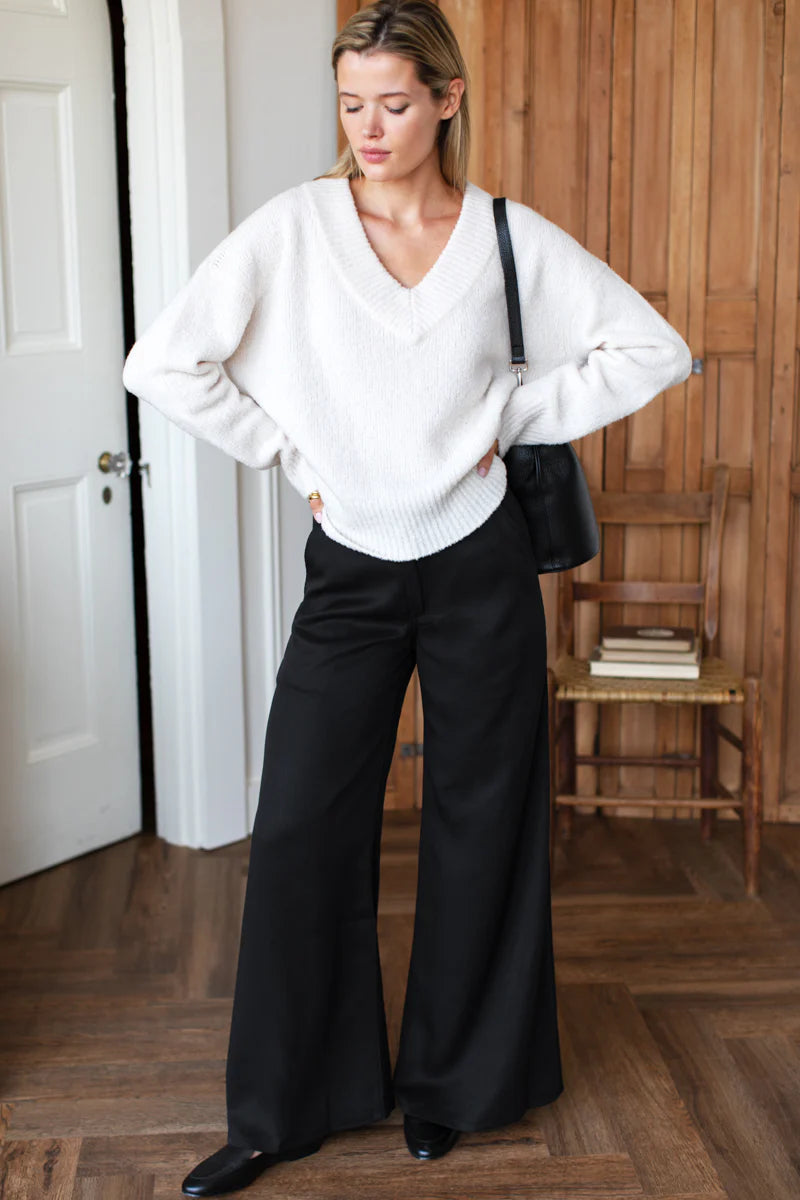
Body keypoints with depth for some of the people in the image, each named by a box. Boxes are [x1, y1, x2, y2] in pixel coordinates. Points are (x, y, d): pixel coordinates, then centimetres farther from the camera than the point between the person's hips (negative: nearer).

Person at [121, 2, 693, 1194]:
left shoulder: (511, 236, -1)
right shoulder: (293, 226, -3)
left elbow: (654, 348, 3)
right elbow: (164, 363, -6)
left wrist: (513, 413, -3)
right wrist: (293, 452, -4)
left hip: (478, 568, 0)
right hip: (351, 572, 0)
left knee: (479, 825, 8)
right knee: (301, 829, 1)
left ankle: (452, 1084, 27)